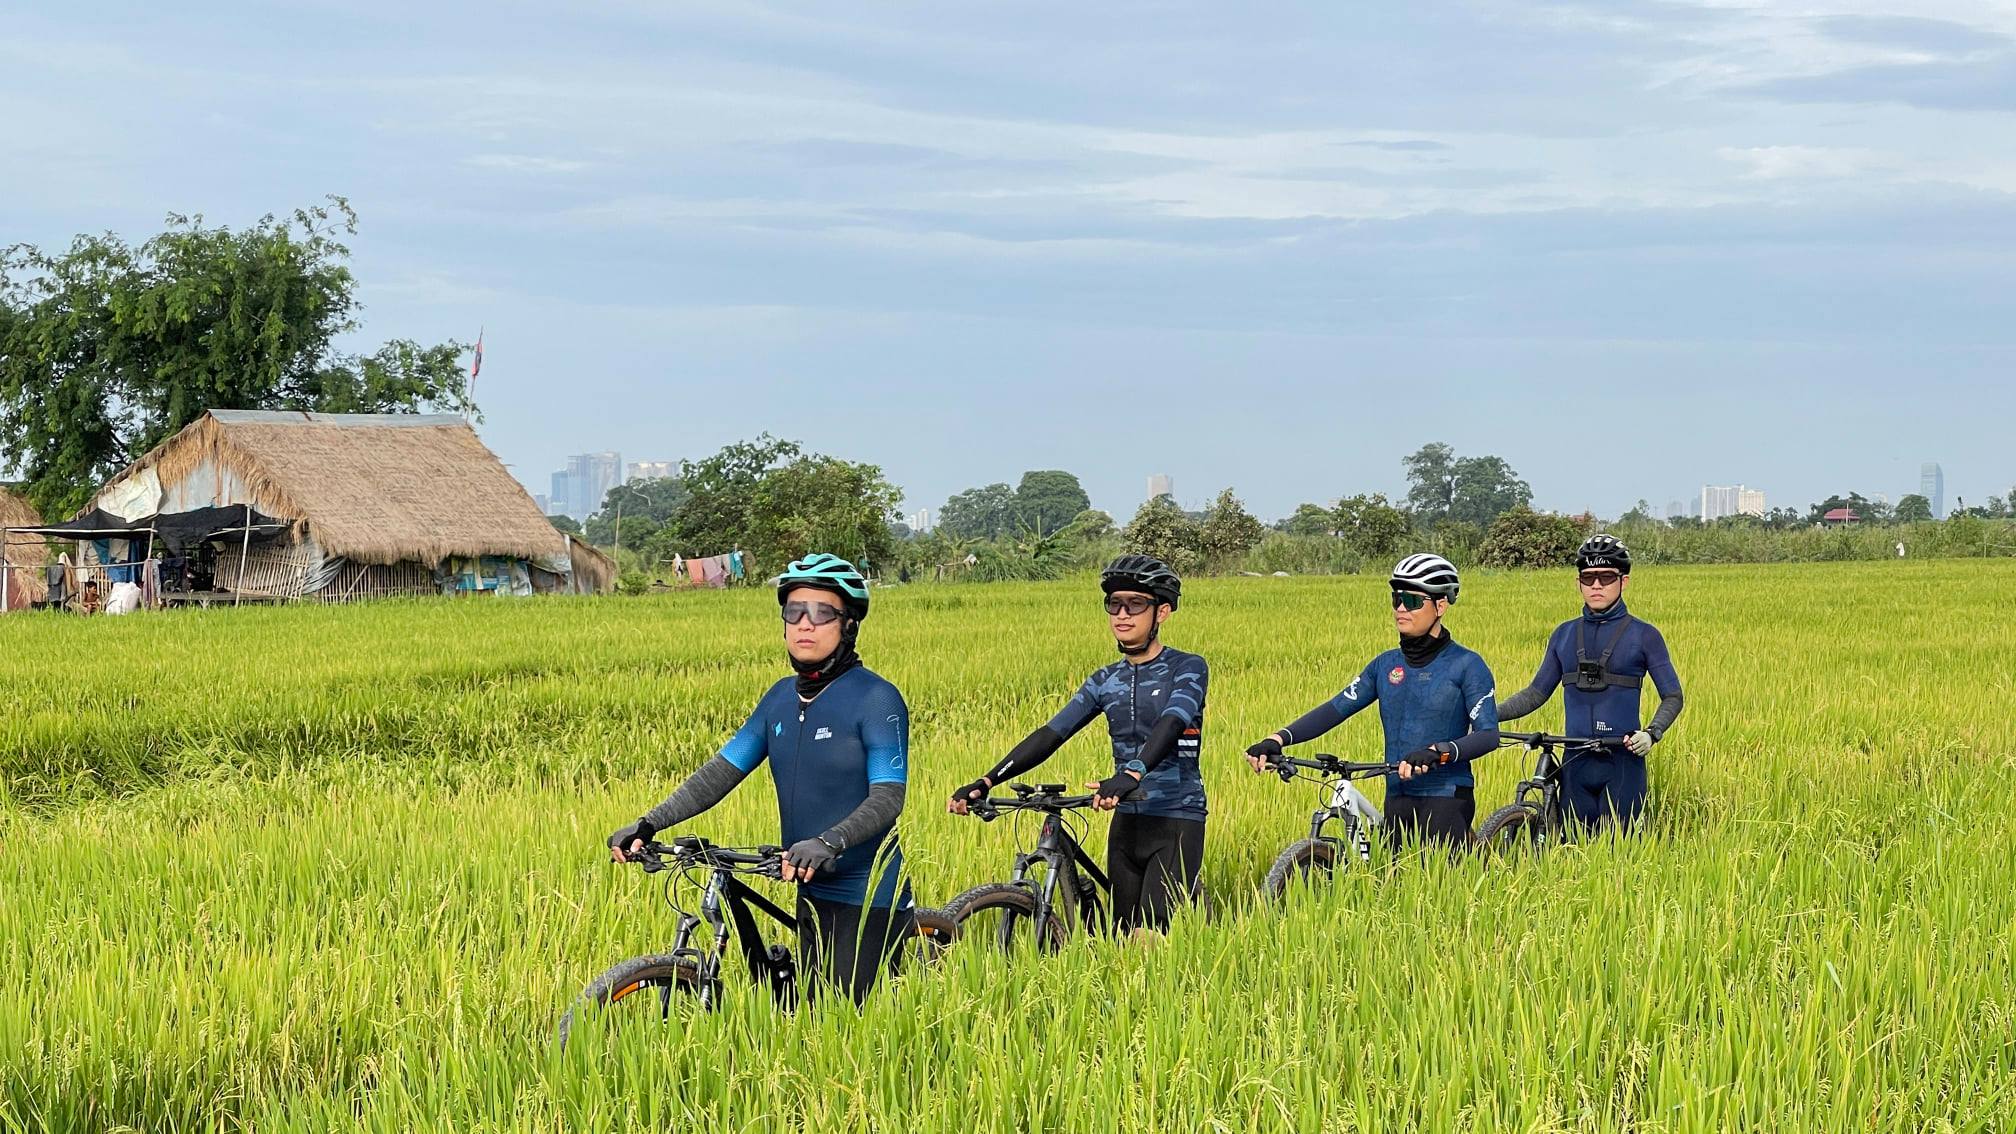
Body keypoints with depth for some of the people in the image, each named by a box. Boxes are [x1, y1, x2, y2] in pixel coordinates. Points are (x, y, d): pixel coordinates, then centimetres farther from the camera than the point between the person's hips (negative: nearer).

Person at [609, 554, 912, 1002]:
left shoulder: (876, 699, -12)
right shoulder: (782, 698, 9)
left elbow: (888, 798, -19)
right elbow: (721, 771, 8)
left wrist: (829, 842, -36)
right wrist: (649, 824, -4)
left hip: (869, 901, -7)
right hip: (812, 894, 7)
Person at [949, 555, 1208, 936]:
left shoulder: (1187, 668, -6)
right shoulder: (1105, 682, 10)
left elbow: (1171, 725, -25)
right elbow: (1051, 734, 1)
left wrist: (1130, 775, -44)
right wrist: (985, 783, -11)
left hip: (1176, 822, -6)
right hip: (1126, 823, 6)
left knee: (1150, 940, -16)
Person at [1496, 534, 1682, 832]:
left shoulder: (1643, 635, 1)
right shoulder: (1564, 635, 12)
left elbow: (1672, 697, 3)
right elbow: (1536, 693, 16)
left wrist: (1652, 733, -17)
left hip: (1623, 762, -4)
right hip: (1576, 763, 4)